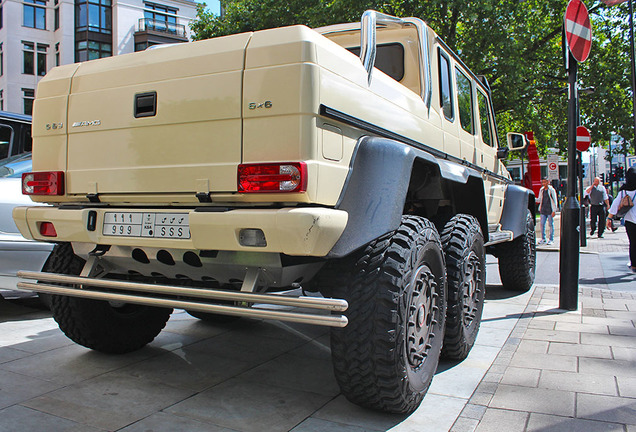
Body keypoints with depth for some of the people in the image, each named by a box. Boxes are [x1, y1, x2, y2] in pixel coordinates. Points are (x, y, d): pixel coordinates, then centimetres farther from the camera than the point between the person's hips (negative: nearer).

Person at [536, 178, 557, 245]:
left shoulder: (551, 190, -4)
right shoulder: (541, 190, 11)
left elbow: (554, 201, -5)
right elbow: (539, 200, 15)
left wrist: (554, 211, -10)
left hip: (550, 210, -5)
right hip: (543, 210, 5)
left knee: (551, 224, 0)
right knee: (542, 224, 3)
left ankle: (551, 239, 7)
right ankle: (543, 239, 13)